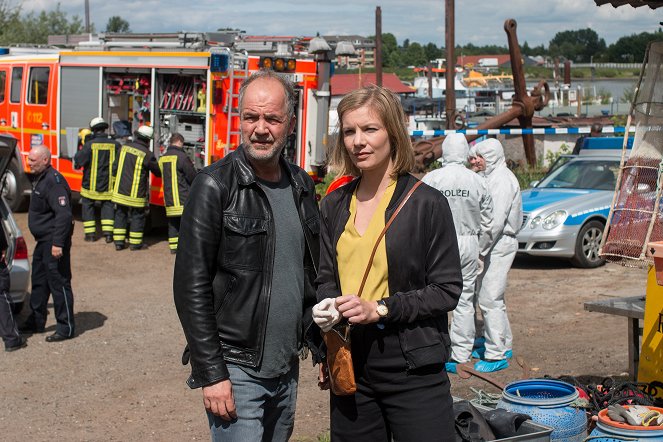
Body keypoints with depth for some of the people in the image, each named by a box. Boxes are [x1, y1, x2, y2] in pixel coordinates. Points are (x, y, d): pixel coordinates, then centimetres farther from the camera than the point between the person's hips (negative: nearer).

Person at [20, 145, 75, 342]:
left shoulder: (54, 181, -19)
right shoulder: (40, 179, 13)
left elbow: (64, 214, -26)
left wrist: (57, 243, -29)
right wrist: (48, 241, 19)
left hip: (54, 241, -11)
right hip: (43, 241, 11)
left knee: (59, 282, -4)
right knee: (39, 281, 18)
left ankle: (66, 327, 3)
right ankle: (36, 322, 30)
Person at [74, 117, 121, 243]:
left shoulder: (90, 144, -12)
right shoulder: (114, 144, -3)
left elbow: (77, 160, -13)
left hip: (91, 184, -2)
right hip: (109, 184, 2)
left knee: (87, 205, 11)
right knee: (108, 205, 13)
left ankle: (90, 233, 9)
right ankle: (108, 232, 2)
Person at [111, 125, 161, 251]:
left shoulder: (124, 147, 2)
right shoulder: (146, 154, -14)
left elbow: (115, 168, 9)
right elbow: (157, 171, -2)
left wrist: (115, 183, 20)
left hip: (120, 190, 5)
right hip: (136, 192, -5)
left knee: (120, 214, 14)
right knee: (137, 216, 7)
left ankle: (119, 242, 15)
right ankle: (135, 243, 11)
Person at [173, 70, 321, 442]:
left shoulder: (302, 186, 8)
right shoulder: (215, 185, -11)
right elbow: (191, 286, -13)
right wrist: (211, 373, -16)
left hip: (287, 368, 6)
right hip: (237, 370, -6)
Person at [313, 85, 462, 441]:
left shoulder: (426, 203, -6)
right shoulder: (334, 205, 9)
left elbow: (448, 290, -6)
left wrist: (380, 308, -17)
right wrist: (326, 311, -6)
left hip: (413, 371, -4)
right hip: (349, 366, 5)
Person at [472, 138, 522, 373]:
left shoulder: (503, 179, -15)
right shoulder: (491, 177, 16)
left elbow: (496, 221, -21)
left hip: (500, 244, -10)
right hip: (493, 245, 10)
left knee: (490, 299, -9)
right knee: (490, 298, 17)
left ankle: (497, 355, -4)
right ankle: (504, 345, 28)